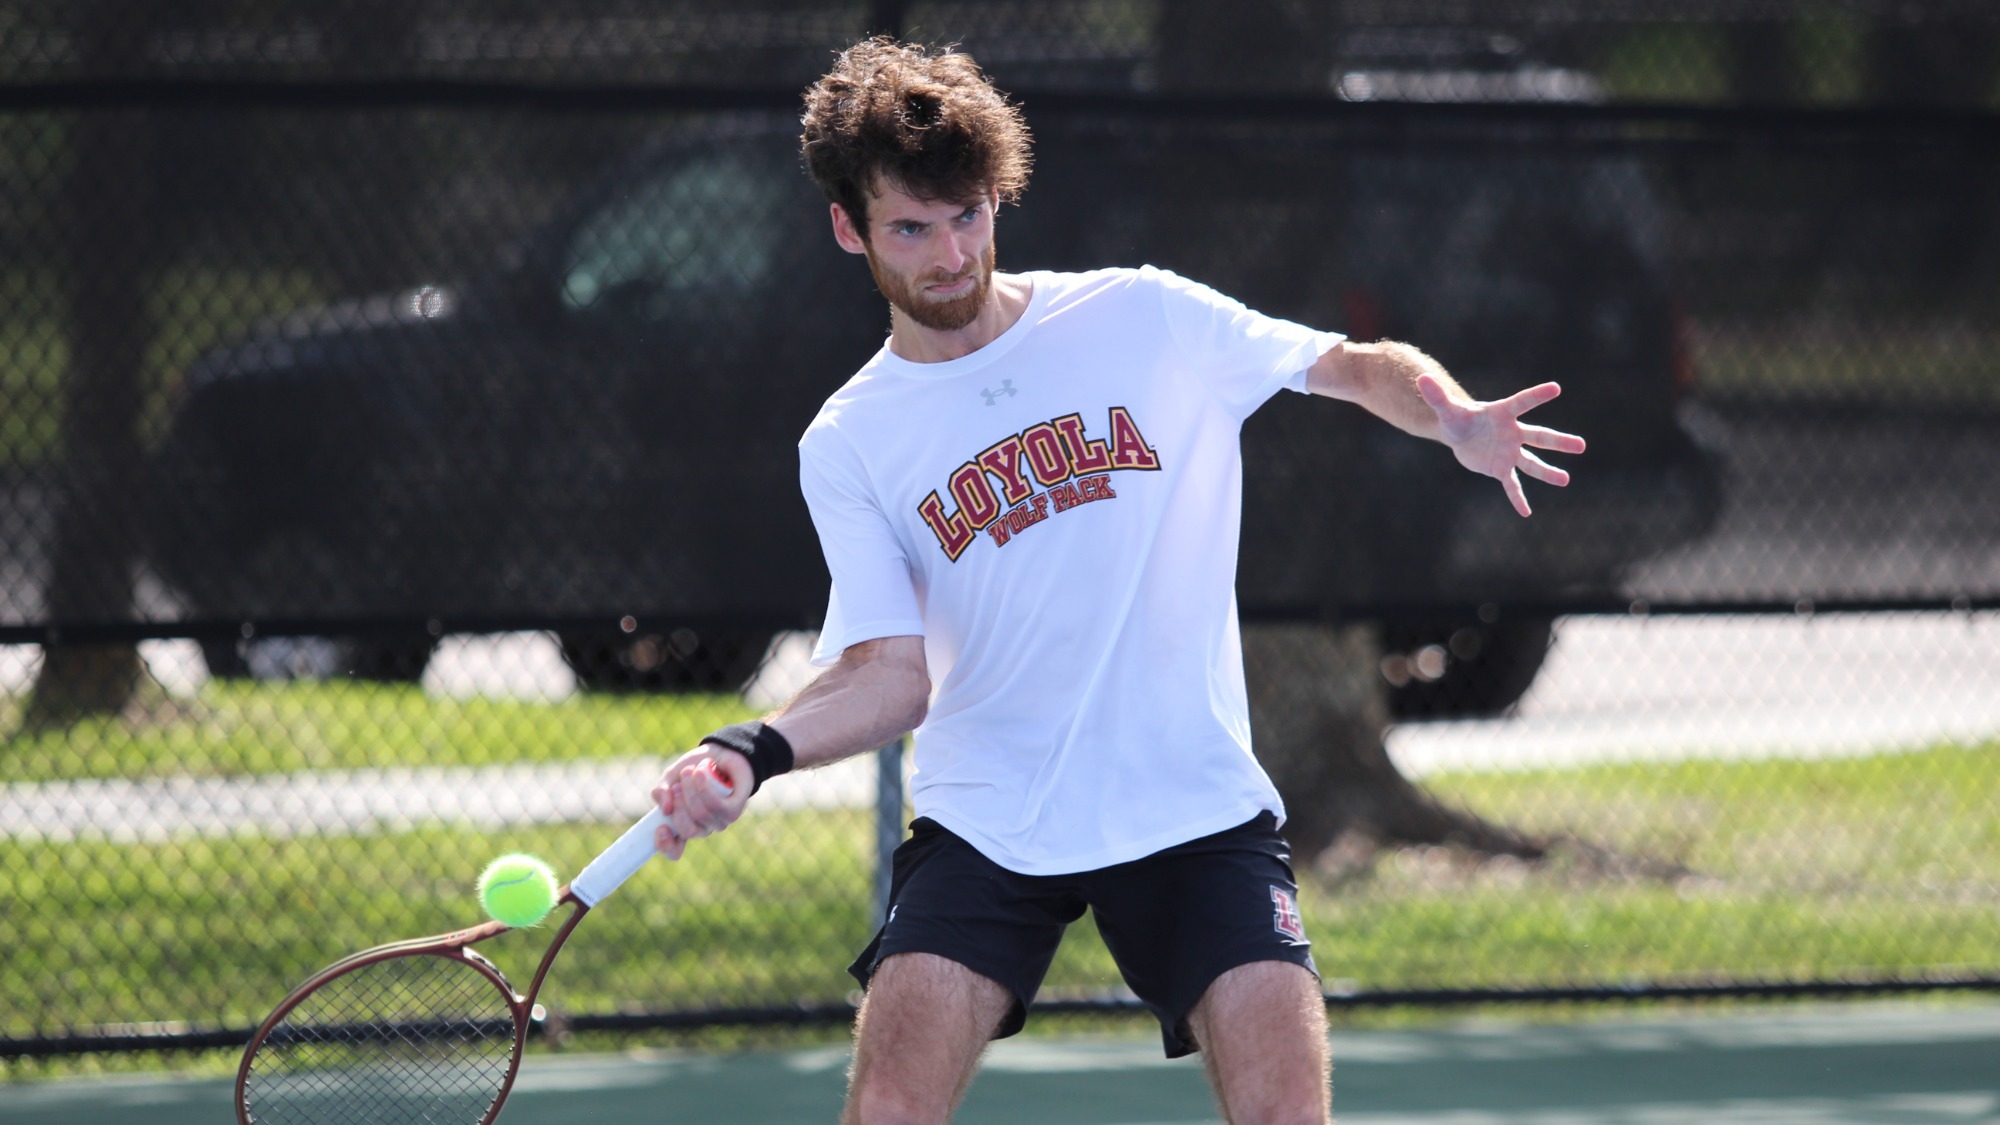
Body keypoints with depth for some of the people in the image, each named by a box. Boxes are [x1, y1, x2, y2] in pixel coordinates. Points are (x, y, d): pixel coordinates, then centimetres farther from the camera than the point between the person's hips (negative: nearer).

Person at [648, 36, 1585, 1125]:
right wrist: (752, 751, -23)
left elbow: (1361, 366, 7)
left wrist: (1458, 421, -16)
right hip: (982, 822, 0)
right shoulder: (847, 448, 2)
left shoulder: (1144, 319, 0)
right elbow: (890, 675, -4)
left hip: (1197, 808, 0)